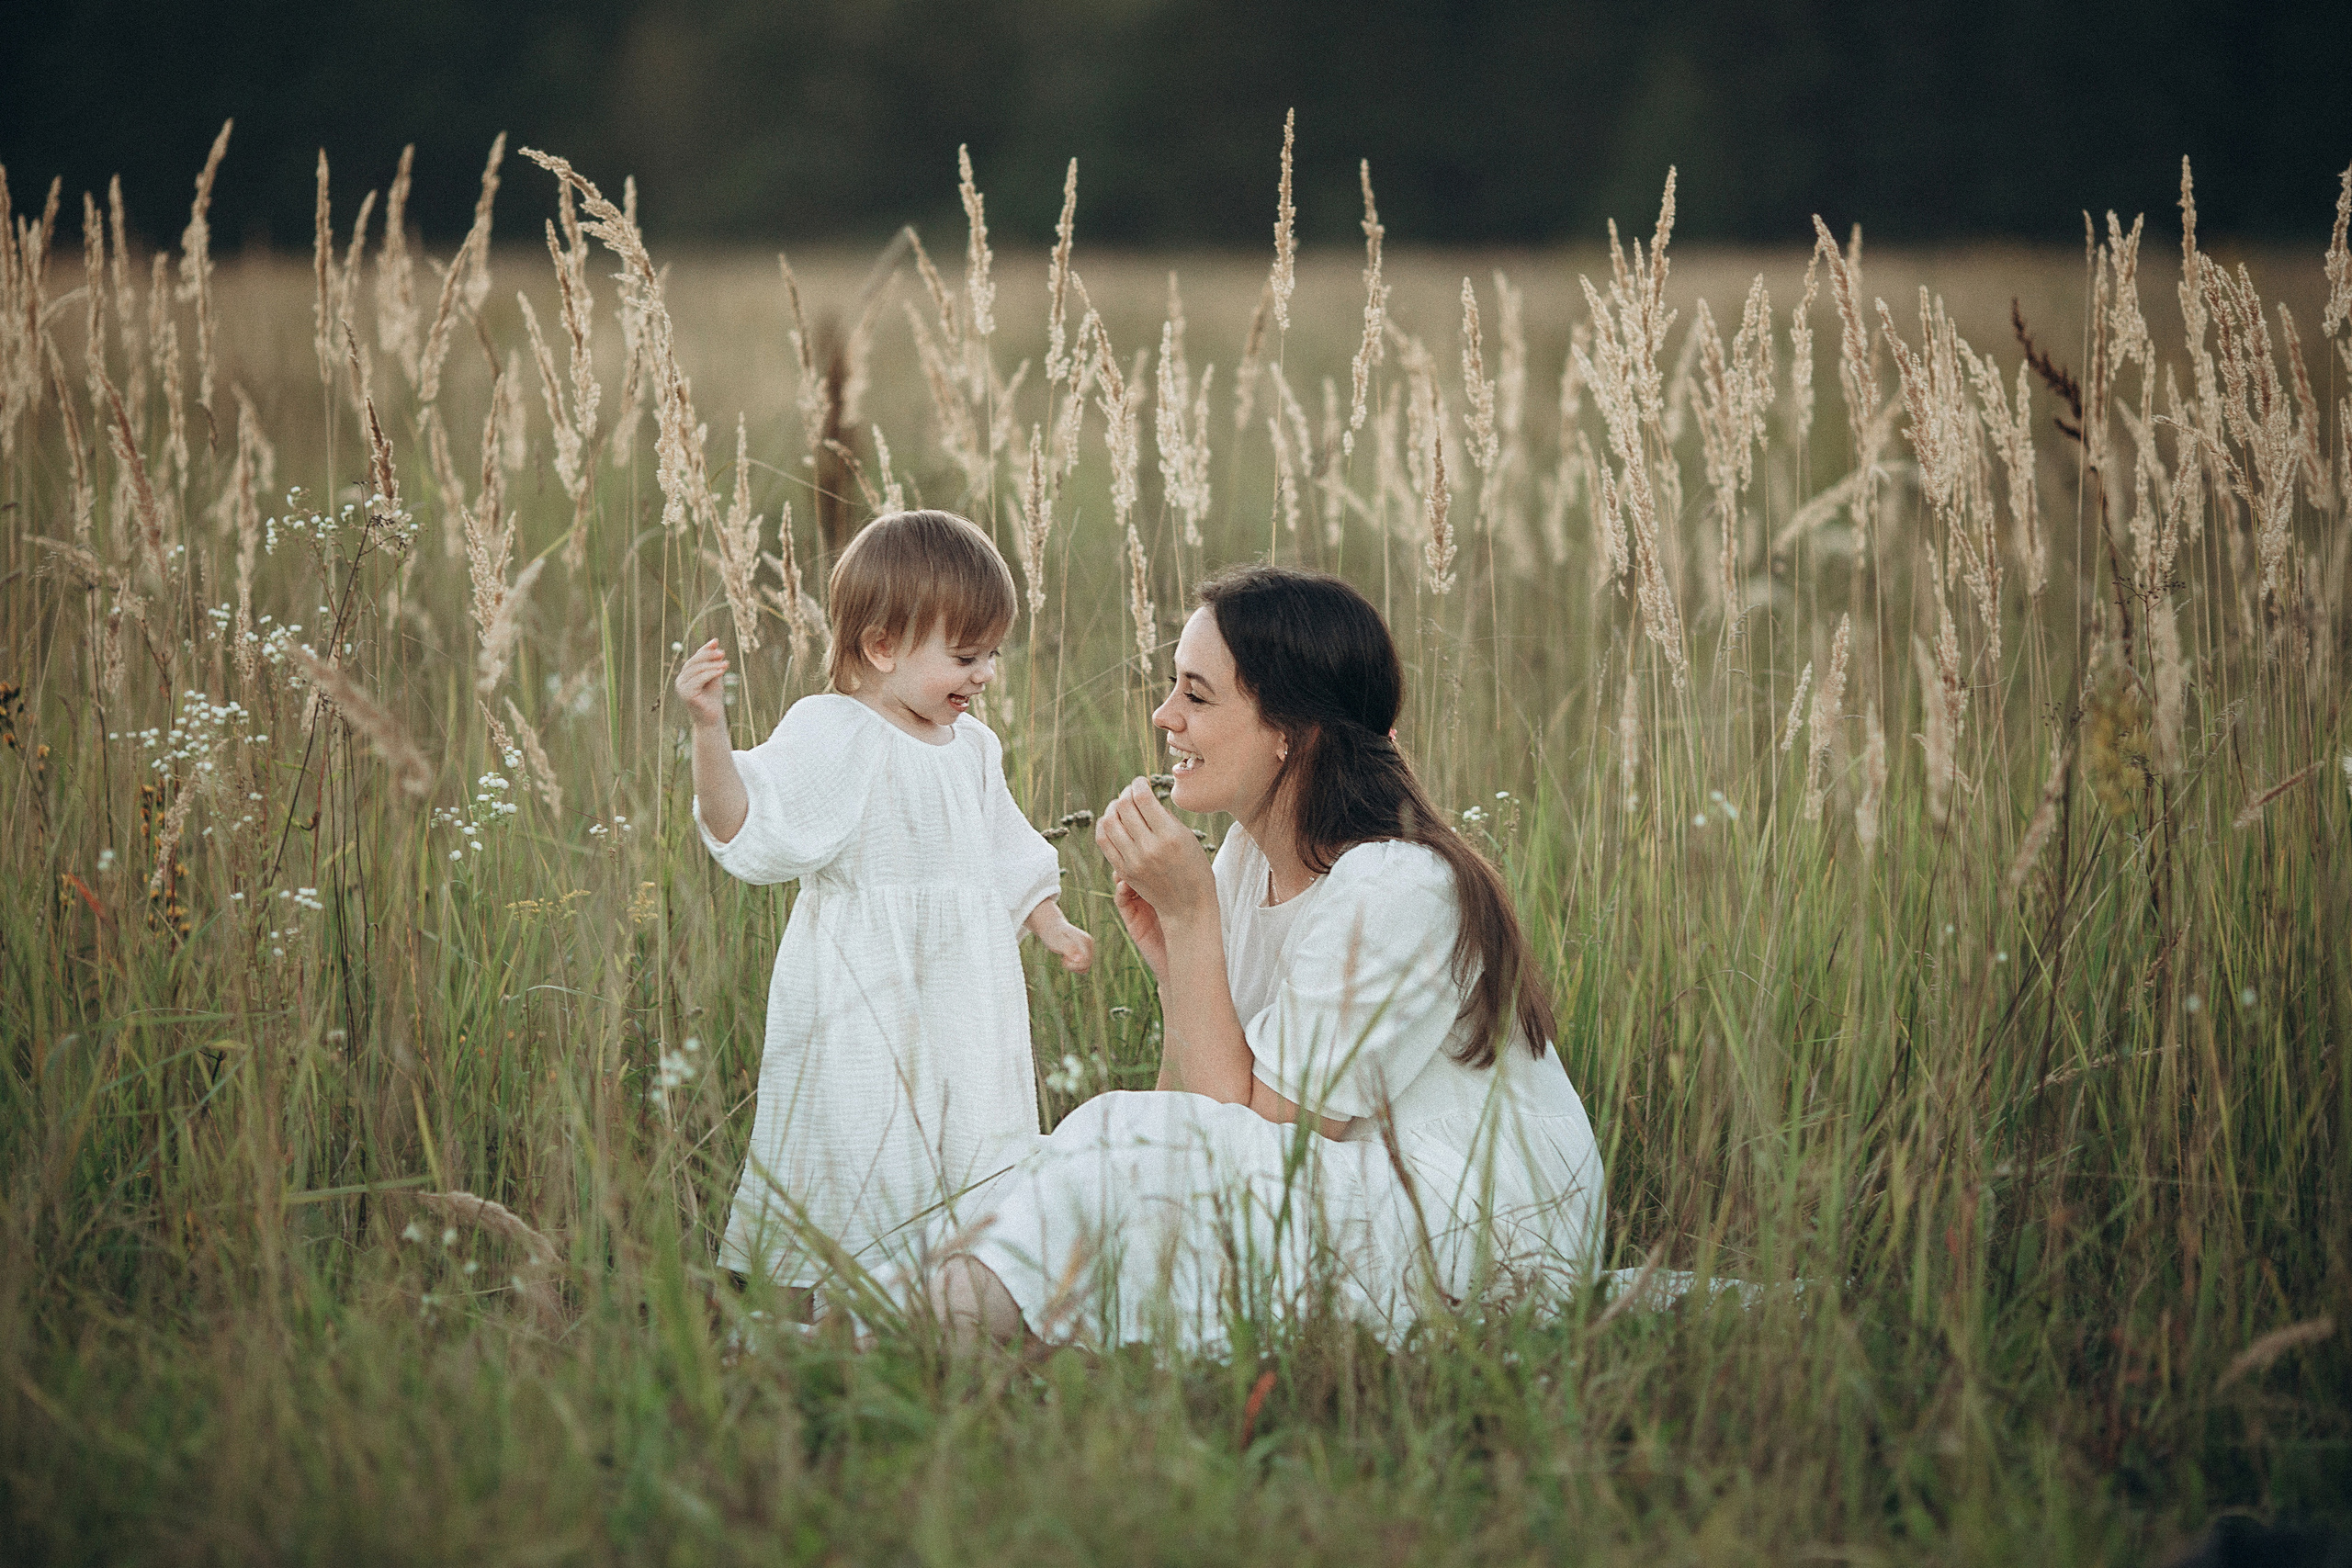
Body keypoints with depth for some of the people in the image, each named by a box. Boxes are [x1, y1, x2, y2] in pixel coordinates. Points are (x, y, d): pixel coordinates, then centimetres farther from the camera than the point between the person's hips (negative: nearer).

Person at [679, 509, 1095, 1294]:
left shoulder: (972, 746, 12)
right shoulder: (828, 732, -12)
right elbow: (744, 828, -21)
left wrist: (1053, 926, 22)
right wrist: (709, 731, -33)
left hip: (964, 987, 7)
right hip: (864, 996, -7)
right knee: (864, 1161, -6)